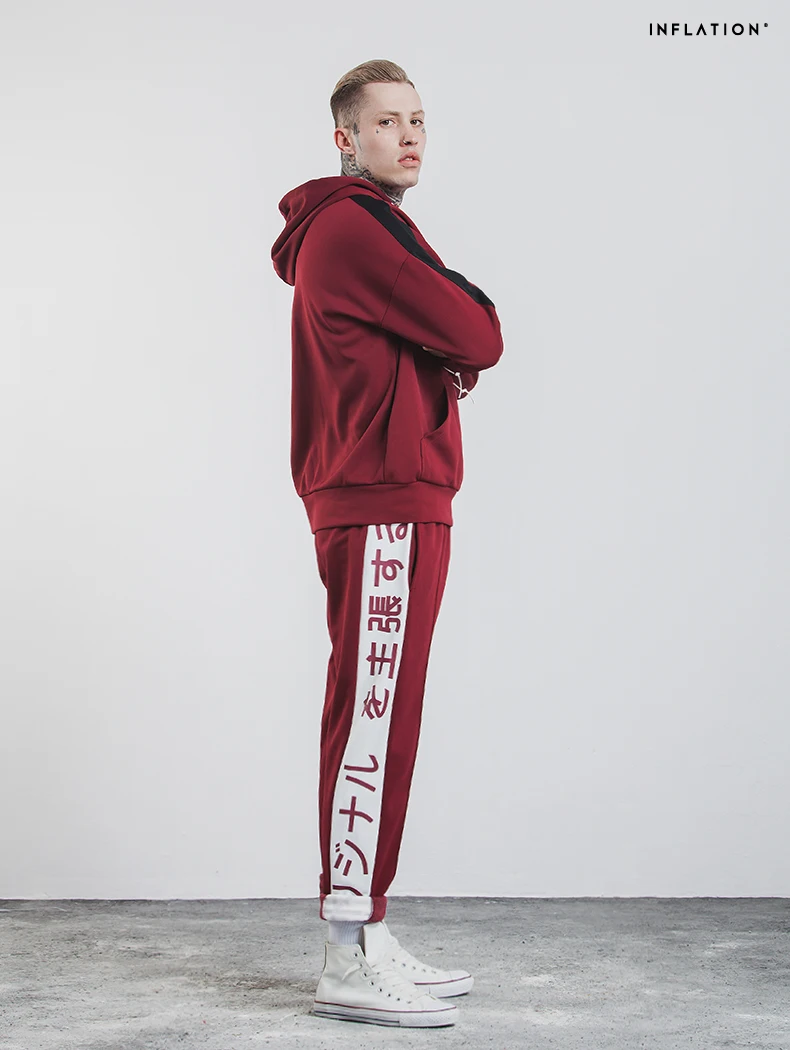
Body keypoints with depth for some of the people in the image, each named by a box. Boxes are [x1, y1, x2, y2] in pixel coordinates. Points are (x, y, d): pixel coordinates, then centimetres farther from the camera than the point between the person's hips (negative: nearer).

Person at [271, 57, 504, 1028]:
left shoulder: (354, 232, 24)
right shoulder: (357, 229, -10)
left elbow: (457, 354, 22)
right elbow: (479, 339, -13)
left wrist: (452, 357, 1)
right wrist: (467, 339, 7)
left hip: (397, 502, 11)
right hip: (384, 508, -11)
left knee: (379, 724, 11)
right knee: (373, 721, -11)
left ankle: (365, 938, 17)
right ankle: (350, 959, -10)